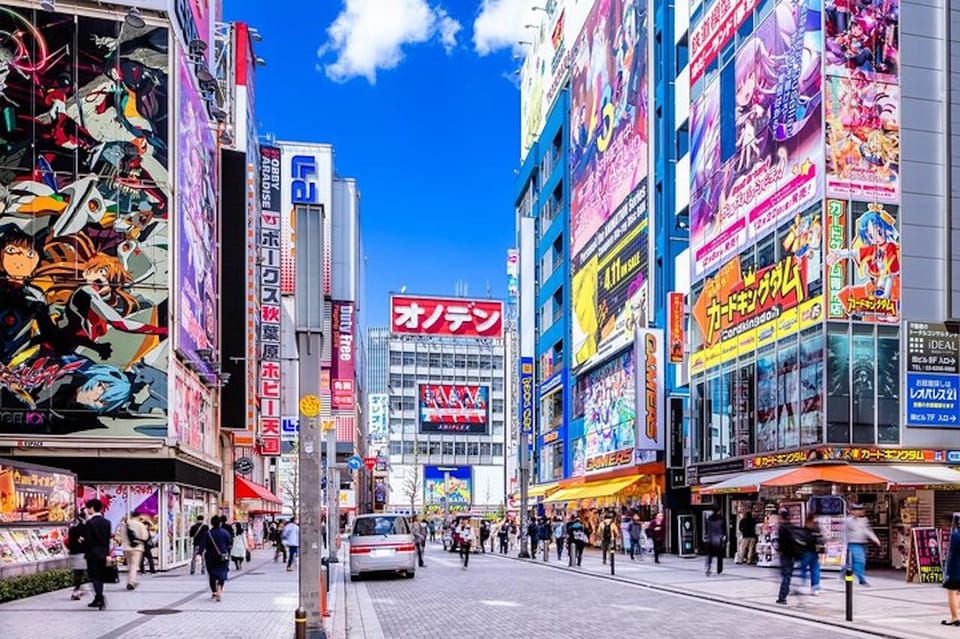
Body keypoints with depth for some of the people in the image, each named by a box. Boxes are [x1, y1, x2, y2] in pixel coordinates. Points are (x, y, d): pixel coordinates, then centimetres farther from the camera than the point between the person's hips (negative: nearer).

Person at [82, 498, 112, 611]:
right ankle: (98, 600, 17)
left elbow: (87, 539, -13)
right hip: (103, 554, 6)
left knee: (94, 576, -5)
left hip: (92, 554, -6)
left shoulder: (89, 523, -12)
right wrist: (107, 552, 14)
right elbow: (108, 539, 9)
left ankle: (100, 596, -23)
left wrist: (85, 552, 0)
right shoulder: (107, 523, 7)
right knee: (100, 576, 12)